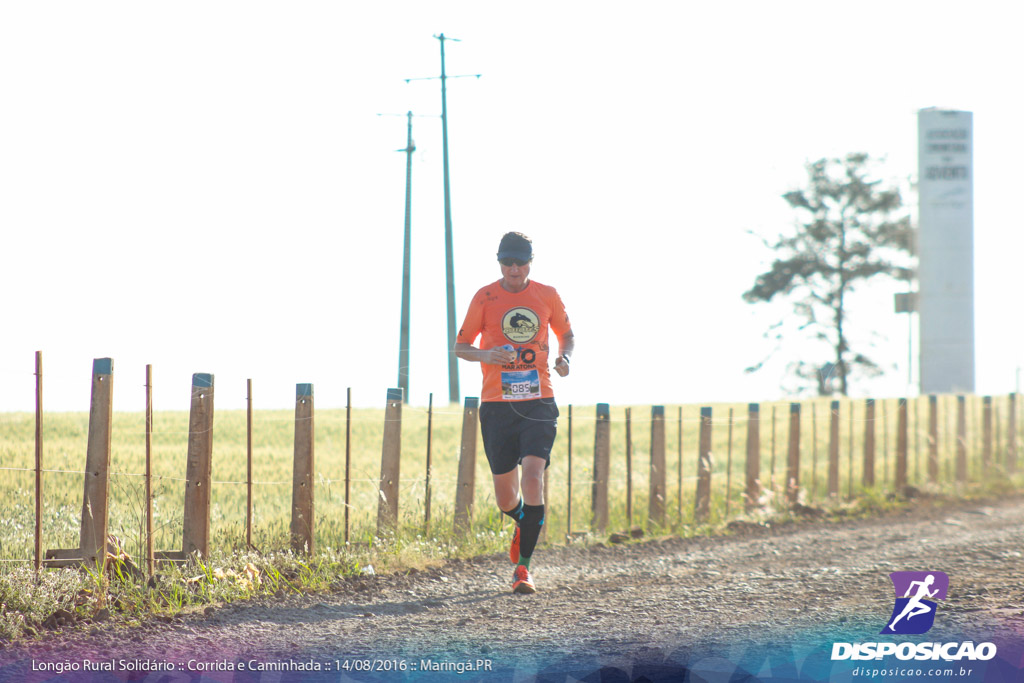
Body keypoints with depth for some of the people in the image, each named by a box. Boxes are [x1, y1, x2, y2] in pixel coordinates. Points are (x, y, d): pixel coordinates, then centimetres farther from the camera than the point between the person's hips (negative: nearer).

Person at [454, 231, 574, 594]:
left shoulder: (547, 296, 5)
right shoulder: (486, 297, 2)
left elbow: (566, 334, 21)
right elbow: (460, 347, 6)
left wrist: (563, 357, -2)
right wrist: (485, 355, -16)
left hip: (538, 404, 0)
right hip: (497, 406, 0)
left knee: (533, 476, -20)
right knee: (505, 498, 4)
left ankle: (523, 568, -12)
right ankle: (523, 524, 42)